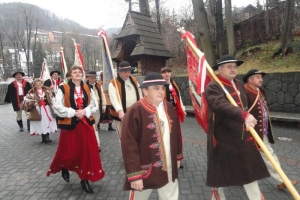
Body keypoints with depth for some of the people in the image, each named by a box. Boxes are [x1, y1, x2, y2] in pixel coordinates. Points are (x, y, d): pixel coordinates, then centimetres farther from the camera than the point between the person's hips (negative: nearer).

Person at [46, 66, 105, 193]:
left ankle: (85, 179, 18)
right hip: (70, 124, -3)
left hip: (86, 123, 4)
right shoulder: (63, 89, -5)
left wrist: (85, 111, -12)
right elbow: (58, 107, -11)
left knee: (87, 151, 4)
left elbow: (94, 105, 6)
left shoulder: (87, 89, 8)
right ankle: (64, 167, 39)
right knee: (70, 151, 3)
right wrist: (74, 112, -18)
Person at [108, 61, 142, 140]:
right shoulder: (113, 83, -10)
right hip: (121, 115, -4)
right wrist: (120, 111, -38)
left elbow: (139, 95, 15)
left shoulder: (134, 80, 8)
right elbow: (114, 98, -24)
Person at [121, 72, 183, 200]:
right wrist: (134, 174, -19)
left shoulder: (169, 108, 2)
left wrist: (178, 156, 18)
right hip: (145, 171, -5)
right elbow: (129, 145, -20)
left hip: (168, 169, 6)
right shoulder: (135, 111, -19)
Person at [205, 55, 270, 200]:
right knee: (220, 171, 12)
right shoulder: (213, 87, -15)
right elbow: (222, 105, -34)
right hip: (222, 139, -6)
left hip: (242, 137, 6)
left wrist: (248, 125, 20)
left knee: (250, 171, 12)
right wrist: (244, 115, -46)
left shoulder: (239, 85, 11)